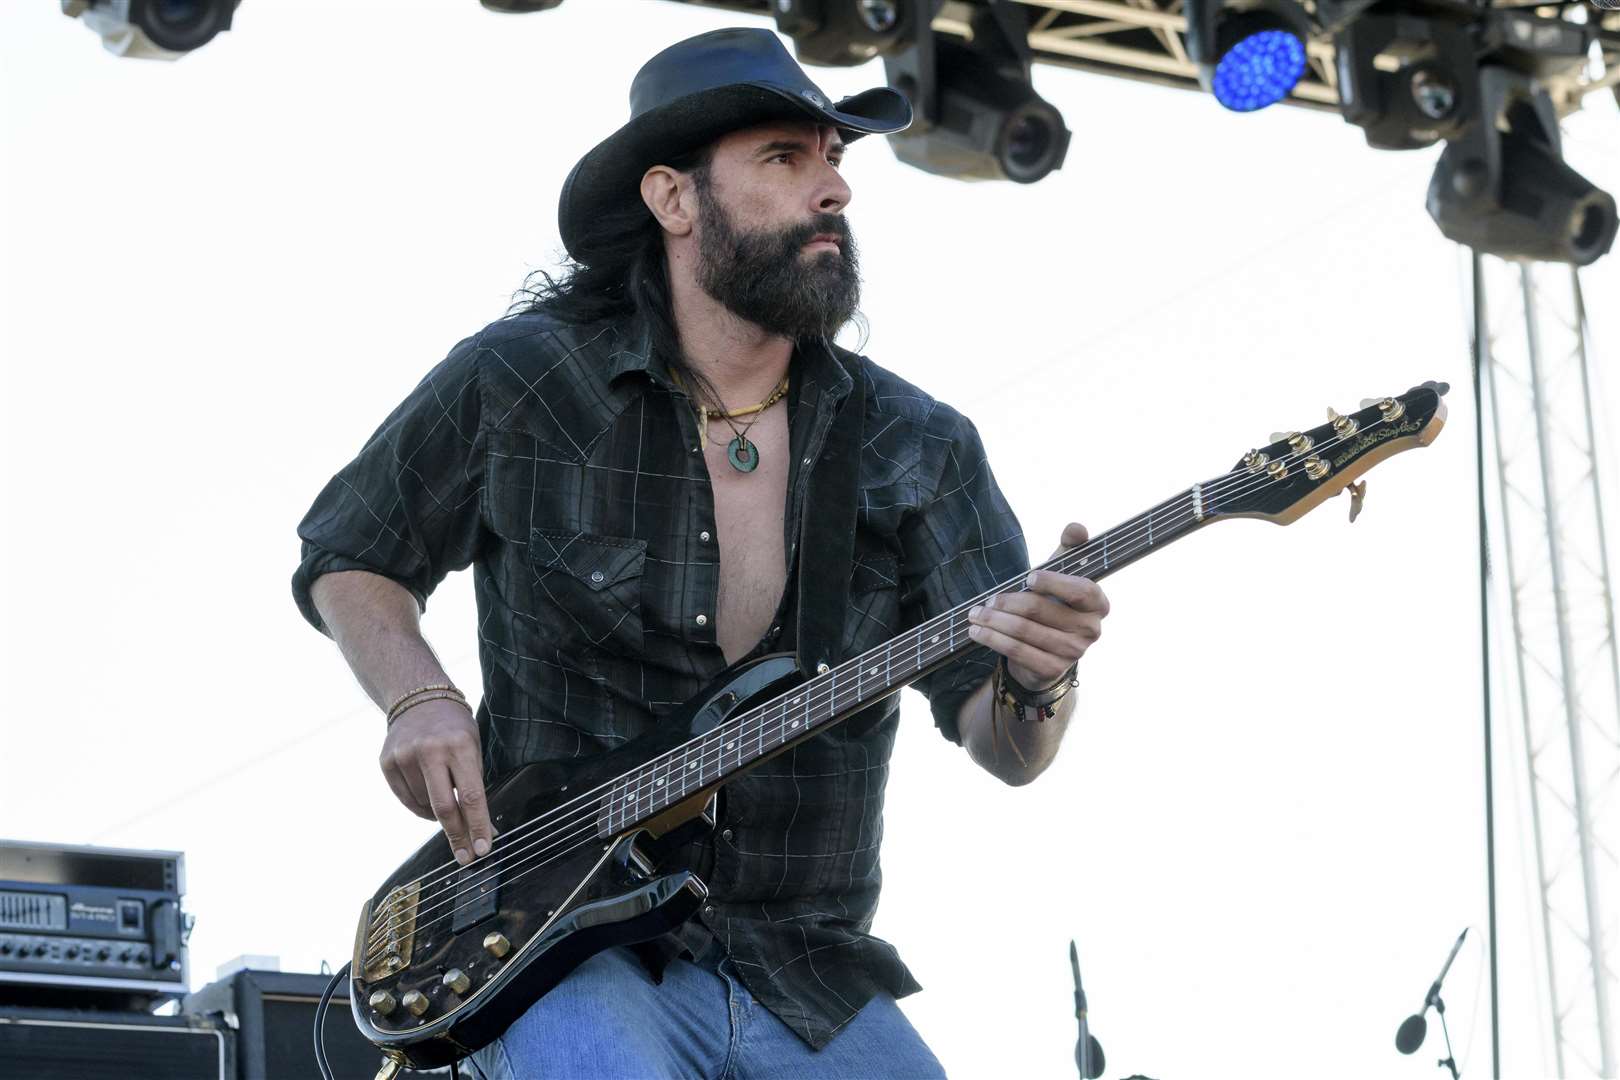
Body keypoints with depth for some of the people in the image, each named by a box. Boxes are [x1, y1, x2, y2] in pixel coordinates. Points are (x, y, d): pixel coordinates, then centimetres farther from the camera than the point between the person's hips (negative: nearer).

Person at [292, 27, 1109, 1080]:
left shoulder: (919, 450, 4)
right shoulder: (518, 386, -2)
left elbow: (1004, 751, -1)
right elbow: (347, 556, 14)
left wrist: (1034, 688, -25)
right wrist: (419, 702, -5)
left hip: (809, 983, 3)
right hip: (569, 955, -3)